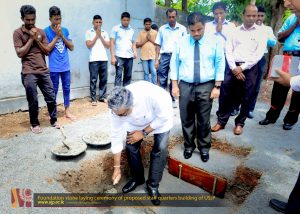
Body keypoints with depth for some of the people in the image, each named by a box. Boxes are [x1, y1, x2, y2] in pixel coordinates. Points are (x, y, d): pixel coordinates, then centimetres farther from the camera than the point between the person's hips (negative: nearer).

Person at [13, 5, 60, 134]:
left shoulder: (41, 32, 12)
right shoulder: (18, 33, 0)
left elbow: (47, 51, 9)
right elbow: (20, 53, -8)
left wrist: (37, 40, -5)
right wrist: (31, 39, -8)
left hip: (44, 71, 4)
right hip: (28, 73, -3)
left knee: (51, 97, 7)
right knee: (33, 101, 1)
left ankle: (54, 120, 24)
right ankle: (34, 124, 19)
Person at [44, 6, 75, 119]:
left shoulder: (65, 30, 7)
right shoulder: (46, 31, -4)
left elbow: (71, 47, 5)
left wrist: (62, 36, -8)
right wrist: (57, 36, -12)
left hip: (66, 66, 4)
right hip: (54, 67, -3)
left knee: (66, 88, 9)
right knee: (54, 90, 5)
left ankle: (67, 111, 21)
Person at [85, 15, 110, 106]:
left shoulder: (105, 32, 13)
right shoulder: (89, 32, 4)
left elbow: (108, 45, 5)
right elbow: (89, 45, -7)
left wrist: (100, 36, -2)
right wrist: (97, 35, -4)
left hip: (104, 59, 3)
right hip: (93, 60, -3)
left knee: (103, 79, 6)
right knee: (93, 80, -2)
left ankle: (102, 97, 16)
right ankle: (93, 99, 4)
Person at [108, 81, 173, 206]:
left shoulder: (152, 95, -45)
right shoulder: (118, 108, -30)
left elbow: (164, 117, -26)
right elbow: (116, 137, -19)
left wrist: (144, 133, -23)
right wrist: (117, 167, -12)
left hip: (161, 117, -3)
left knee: (160, 149, -15)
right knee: (131, 146, -6)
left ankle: (153, 185, 5)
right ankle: (137, 179, 19)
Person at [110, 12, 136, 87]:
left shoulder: (131, 30, 15)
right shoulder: (116, 28, 3)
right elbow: (112, 43, -1)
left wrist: (135, 52, -1)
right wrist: (113, 56, -9)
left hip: (129, 57, 4)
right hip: (119, 56, -4)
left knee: (128, 76, 7)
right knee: (118, 76, -6)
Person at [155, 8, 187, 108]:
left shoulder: (182, 29, 6)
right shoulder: (162, 29, 9)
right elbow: (158, 45, 9)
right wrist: (156, 59, 2)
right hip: (164, 56, 1)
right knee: (162, 79, 0)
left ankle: (172, 99, 16)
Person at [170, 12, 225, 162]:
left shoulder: (214, 41, 1)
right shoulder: (181, 43, 4)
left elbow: (220, 64, 0)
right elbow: (174, 64, 5)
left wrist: (217, 86, -6)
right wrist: (175, 85, -1)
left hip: (206, 87, -1)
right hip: (185, 86, 1)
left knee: (204, 120, 8)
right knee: (186, 119, 9)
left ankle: (204, 148, 27)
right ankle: (188, 146, 29)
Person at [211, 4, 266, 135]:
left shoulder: (260, 32, 4)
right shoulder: (235, 31, 9)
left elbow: (259, 54, -5)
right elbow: (228, 50, 2)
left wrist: (242, 68, -12)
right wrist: (234, 68, -9)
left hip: (250, 68, -1)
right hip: (234, 67, 1)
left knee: (246, 98, 4)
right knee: (225, 94, -1)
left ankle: (240, 123, 20)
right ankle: (221, 121, 14)